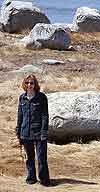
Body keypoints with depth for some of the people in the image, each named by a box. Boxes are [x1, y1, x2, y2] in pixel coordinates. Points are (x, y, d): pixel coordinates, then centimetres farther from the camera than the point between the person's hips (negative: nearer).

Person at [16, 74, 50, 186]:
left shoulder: (41, 97, -6)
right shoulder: (22, 98, 6)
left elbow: (45, 116, -7)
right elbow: (20, 116, 13)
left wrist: (44, 132, -13)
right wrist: (18, 132, 11)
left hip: (39, 132, -4)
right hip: (26, 133, 4)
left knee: (41, 157, -3)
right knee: (29, 157, 13)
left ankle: (44, 179, 8)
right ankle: (31, 178, 26)